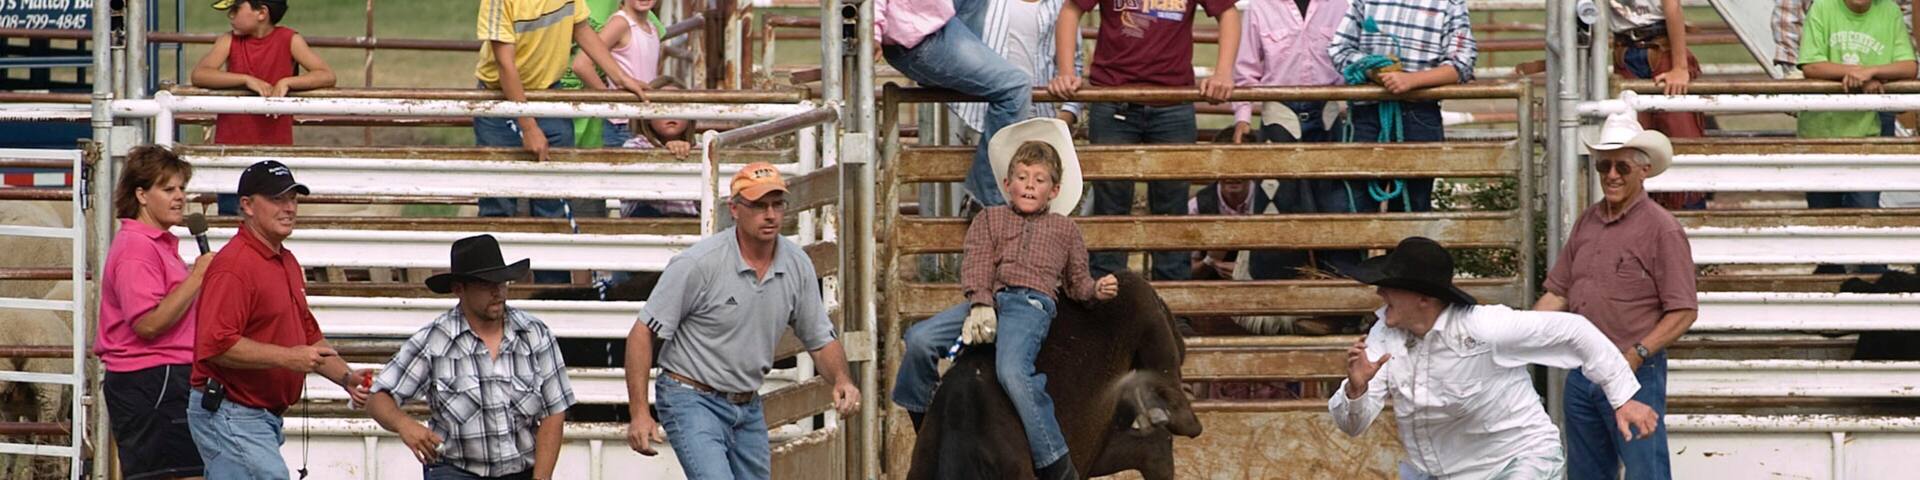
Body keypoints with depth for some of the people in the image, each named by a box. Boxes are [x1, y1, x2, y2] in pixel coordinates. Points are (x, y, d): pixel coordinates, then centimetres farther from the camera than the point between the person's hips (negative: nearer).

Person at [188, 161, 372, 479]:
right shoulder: (233, 266, -15)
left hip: (266, 415, 10)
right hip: (232, 415, -10)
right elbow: (215, 345, -25)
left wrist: (346, 377, 12)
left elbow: (309, 336, 27)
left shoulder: (287, 262, 18)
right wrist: (287, 357, -25)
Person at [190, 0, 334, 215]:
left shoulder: (289, 40, -4)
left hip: (275, 146, -1)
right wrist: (247, 80, -24)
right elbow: (199, 74, -15)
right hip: (231, 145, 1)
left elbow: (327, 76, -11)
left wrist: (285, 83, -25)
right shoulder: (229, 41, 0)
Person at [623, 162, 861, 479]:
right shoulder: (699, 263, -17)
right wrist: (639, 413, -17)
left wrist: (841, 379, -12)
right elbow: (643, 333, -12)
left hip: (749, 406, 6)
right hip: (693, 399, -6)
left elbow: (821, 340, 10)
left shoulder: (797, 265, 0)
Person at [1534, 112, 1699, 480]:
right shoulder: (1588, 222, 11)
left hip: (1633, 373, -7)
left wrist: (1638, 353, -22)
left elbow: (1684, 312, -12)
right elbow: (1558, 293, 15)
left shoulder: (1662, 230, -10)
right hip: (1581, 374, 7)